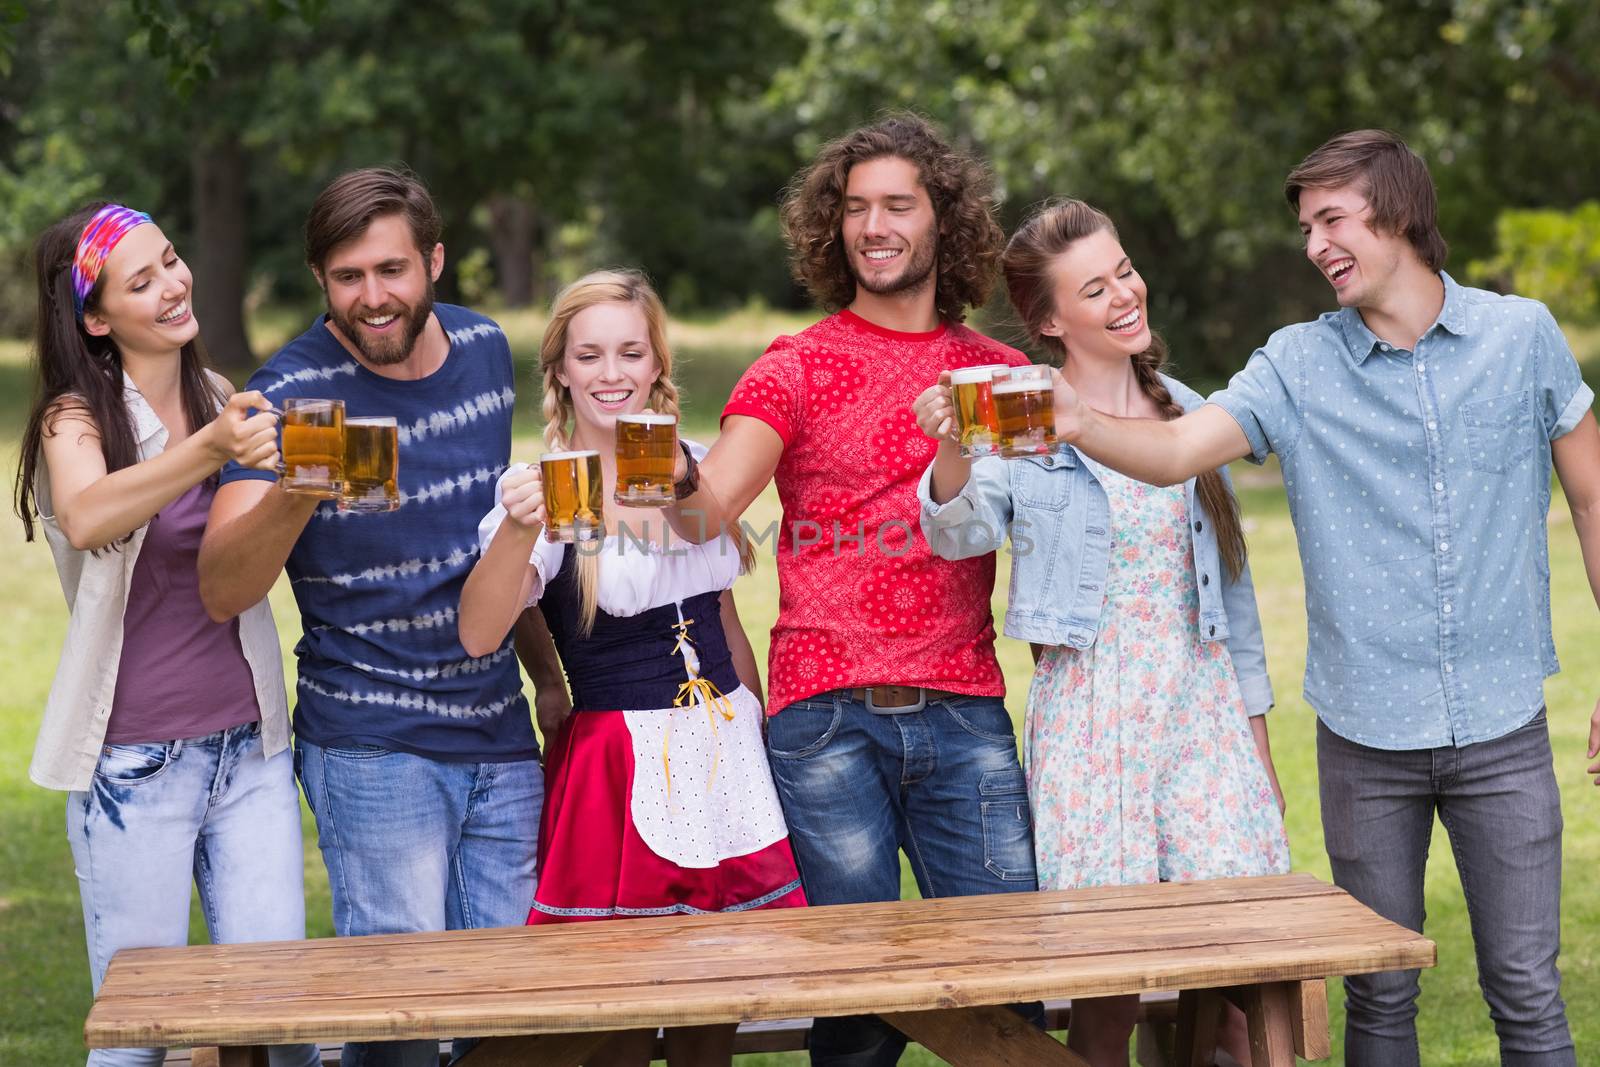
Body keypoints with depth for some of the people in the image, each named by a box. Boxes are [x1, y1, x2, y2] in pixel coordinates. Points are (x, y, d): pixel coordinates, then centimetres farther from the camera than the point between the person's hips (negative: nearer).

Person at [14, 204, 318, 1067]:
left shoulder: (226, 402, 6)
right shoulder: (77, 420, -8)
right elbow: (87, 521, -31)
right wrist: (209, 451, -43)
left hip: (249, 750, 4)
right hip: (134, 764, -4)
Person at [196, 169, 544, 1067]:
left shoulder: (484, 347, 4)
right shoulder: (291, 393, -12)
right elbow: (223, 591, -23)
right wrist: (294, 492, -42)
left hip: (501, 736, 5)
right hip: (373, 748, -5)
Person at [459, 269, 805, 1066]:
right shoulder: (545, 492, -8)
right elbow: (478, 635, -24)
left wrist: (760, 728, 19)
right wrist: (518, 531, -39)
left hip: (727, 752, 4)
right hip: (616, 762, -4)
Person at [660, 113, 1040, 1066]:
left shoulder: (1002, 373, 12)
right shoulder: (795, 369, 4)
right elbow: (710, 508, -11)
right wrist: (676, 486, -33)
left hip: (963, 712, 2)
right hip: (827, 717, -2)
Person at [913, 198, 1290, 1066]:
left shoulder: (1187, 412, 11)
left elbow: (1230, 580, 16)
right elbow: (962, 532, -20)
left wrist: (1256, 734, 15)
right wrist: (949, 454, -42)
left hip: (1203, 709, 4)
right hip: (1087, 719, -3)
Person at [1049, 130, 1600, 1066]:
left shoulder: (1522, 336, 1)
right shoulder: (1299, 365, 0)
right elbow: (1177, 450, -15)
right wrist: (1078, 423, -35)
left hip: (1503, 729, -1)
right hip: (1367, 738, 1)